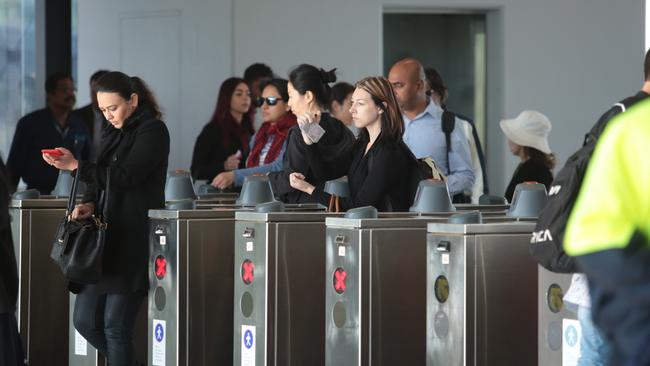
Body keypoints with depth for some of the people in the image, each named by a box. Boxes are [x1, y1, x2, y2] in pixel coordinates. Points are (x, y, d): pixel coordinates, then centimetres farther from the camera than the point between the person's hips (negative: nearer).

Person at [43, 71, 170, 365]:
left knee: (115, 325, -7)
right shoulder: (111, 134, 16)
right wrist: (90, 204, -2)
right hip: (107, 238, 8)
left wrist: (76, 166, -20)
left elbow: (125, 177, -17)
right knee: (85, 319, 7)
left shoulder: (152, 131, -7)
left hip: (135, 240, -8)